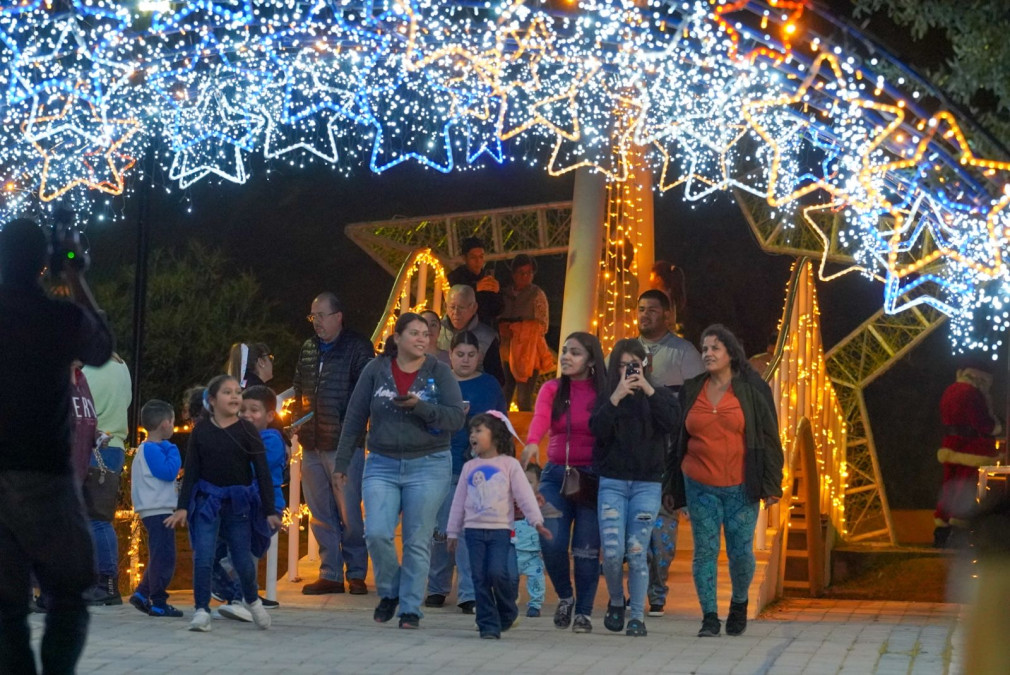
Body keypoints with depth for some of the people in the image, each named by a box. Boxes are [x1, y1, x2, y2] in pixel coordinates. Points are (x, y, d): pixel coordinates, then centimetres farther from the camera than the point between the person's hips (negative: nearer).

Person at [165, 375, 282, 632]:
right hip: (206, 501, 0)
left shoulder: (247, 431, -2)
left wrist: (270, 511, -7)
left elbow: (262, 472, -2)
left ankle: (252, 600, 34)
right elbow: (190, 472, 2)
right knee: (203, 558, -10)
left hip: (239, 502, 0)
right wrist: (182, 507, -5)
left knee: (242, 559, 7)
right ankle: (202, 611, 0)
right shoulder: (201, 432, 0)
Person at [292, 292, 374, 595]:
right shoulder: (308, 349, 15)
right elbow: (298, 389, 23)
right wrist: (297, 420, 9)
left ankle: (356, 573, 8)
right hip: (312, 444, 6)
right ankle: (330, 574, 16)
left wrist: (350, 426, -16)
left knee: (349, 512, -3)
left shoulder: (357, 347, -4)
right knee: (320, 513, 9)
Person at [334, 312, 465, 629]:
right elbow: (354, 419, 7)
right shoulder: (376, 370, 3)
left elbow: (456, 418, -8)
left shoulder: (439, 372, 0)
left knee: (417, 541, 1)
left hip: (429, 465, -1)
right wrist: (341, 463, 7)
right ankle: (389, 592, 13)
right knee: (377, 533, -12)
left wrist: (419, 406, -21)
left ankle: (410, 609, 12)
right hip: (382, 465, 1)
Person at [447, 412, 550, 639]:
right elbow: (459, 500, 16)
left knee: (498, 573, -16)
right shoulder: (469, 467, 13)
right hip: (474, 530, 4)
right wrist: (453, 532, 15)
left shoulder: (509, 464, 3)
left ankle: (508, 613, 10)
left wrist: (537, 521, -9)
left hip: (501, 529, -3)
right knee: (480, 579, -2)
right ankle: (488, 625, 4)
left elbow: (525, 494, -1)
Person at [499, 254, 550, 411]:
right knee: (503, 398, -2)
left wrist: (514, 327, -11)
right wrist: (502, 327, -7)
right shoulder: (506, 294, 11)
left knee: (523, 399, -10)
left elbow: (542, 326, -6)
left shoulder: (537, 294, -1)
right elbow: (499, 321, 16)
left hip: (528, 352, -4)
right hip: (507, 352, 4)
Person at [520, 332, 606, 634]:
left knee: (586, 549, -1)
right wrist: (532, 442, -35)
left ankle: (583, 612, 12)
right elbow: (540, 418, -14)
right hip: (556, 474, 2)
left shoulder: (604, 393, 0)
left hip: (593, 476, -2)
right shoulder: (551, 390, 6)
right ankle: (565, 596, 18)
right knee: (551, 542, -7)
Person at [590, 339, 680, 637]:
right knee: (612, 552, -9)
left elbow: (671, 422, -12)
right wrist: (616, 397, -16)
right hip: (612, 482, 0)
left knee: (637, 553, -5)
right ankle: (616, 601, 18)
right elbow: (598, 430, -9)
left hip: (647, 484, 0)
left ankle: (637, 616, 4)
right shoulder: (606, 397, 8)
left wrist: (648, 390, -14)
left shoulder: (659, 396, 8)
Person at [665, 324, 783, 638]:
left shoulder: (752, 390, 0)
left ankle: (739, 604, 27)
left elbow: (769, 437, 1)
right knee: (704, 551, -1)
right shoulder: (691, 391, 8)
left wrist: (770, 483, -5)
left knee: (740, 552, 1)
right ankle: (709, 617, 7)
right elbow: (677, 439, 12)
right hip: (699, 486, 2)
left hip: (740, 487, -2)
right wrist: (670, 485, 10)